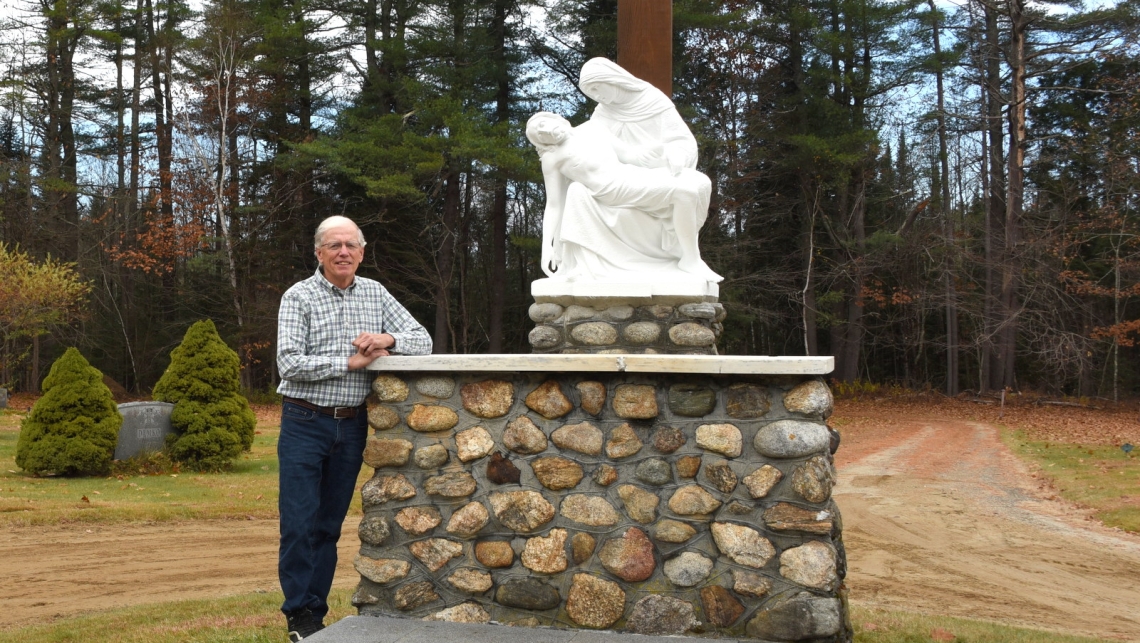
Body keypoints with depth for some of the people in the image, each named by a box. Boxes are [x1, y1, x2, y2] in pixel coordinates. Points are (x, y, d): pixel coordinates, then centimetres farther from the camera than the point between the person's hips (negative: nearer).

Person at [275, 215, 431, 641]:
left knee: (330, 524, 10)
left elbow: (422, 339, 8)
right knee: (299, 522, -2)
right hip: (306, 424, -4)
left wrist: (389, 340, -13)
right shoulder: (299, 297, -5)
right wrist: (351, 362, -16)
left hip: (352, 426, 4)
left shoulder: (375, 294, 8)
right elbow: (290, 364, -15)